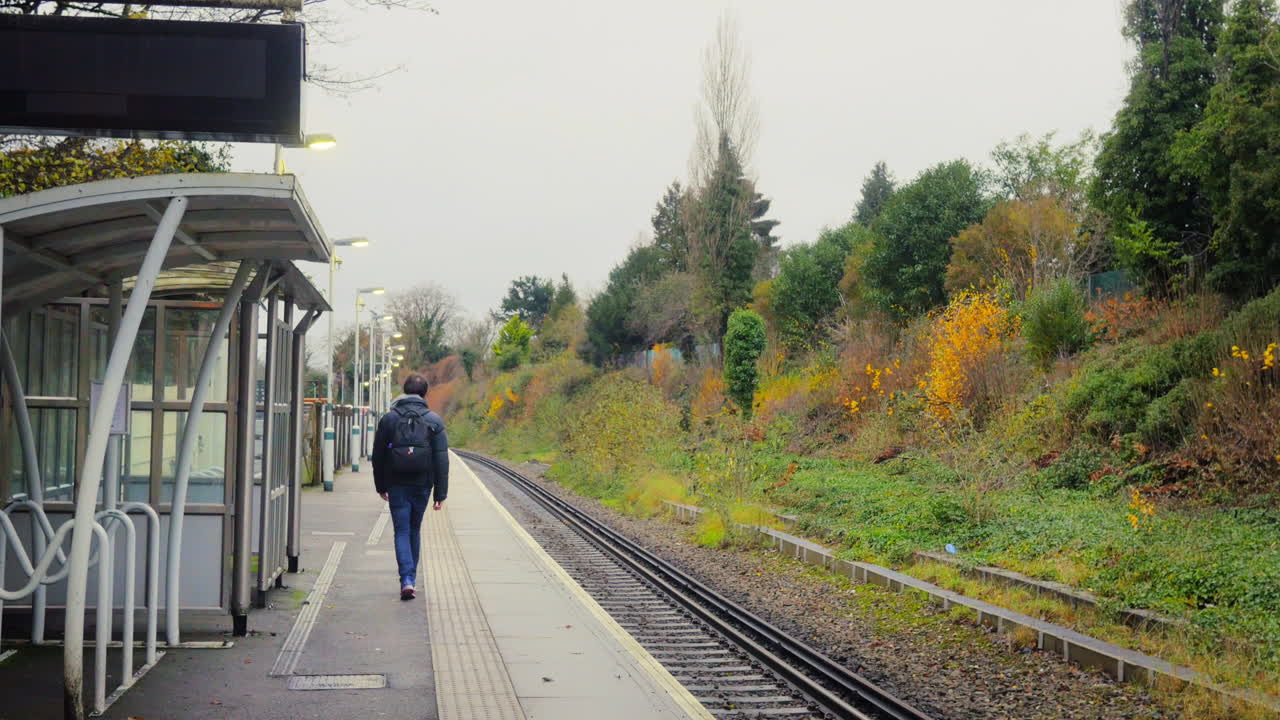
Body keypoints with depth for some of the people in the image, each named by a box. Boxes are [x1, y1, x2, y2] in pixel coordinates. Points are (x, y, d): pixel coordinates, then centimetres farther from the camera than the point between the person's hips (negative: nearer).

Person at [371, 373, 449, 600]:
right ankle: (411, 576, 24)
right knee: (415, 529, 16)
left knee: (402, 531, -1)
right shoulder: (434, 421, -2)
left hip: (397, 485, -1)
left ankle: (407, 580, -17)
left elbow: (378, 456, 5)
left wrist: (380, 486, 14)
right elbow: (441, 460, -5)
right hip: (422, 485, 1)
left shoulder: (388, 419, 0)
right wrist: (441, 493, -3)